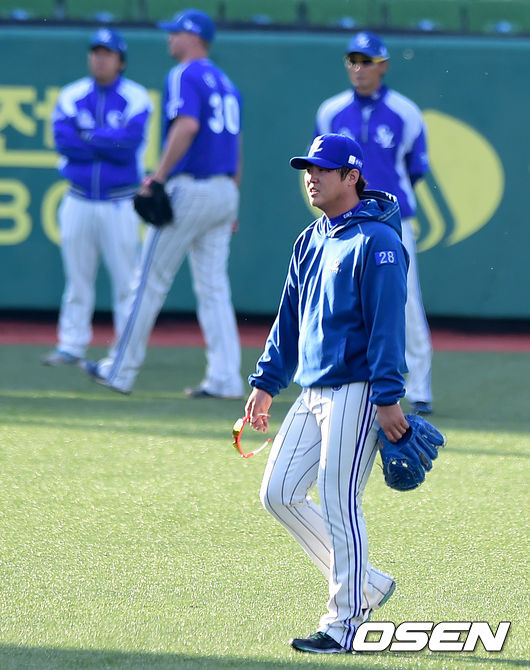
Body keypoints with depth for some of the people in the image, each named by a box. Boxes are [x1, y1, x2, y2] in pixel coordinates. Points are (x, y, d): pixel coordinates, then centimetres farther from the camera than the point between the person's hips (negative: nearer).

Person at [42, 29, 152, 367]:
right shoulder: (72, 96, 7)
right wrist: (110, 144, -13)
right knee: (77, 277, 6)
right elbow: (63, 141, -8)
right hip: (79, 198, 3)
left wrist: (88, 137, -10)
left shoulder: (136, 98, -1)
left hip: (120, 203, -3)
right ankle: (71, 346, 12)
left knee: (126, 279, -2)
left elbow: (130, 143, -16)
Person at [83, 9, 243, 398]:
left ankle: (121, 370, 6)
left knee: (150, 281, 0)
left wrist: (159, 176, -21)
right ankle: (225, 379, -1)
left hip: (190, 188, -8)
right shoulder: (225, 82, 19)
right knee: (214, 289, 7)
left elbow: (187, 125, -25)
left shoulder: (185, 76, -8)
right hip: (225, 191, 8)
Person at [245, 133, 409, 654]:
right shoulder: (311, 241, 15)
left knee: (338, 503, -9)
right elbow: (290, 318, 22)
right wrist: (266, 383, 18)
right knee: (279, 493, 6)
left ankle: (344, 621, -1)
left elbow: (388, 323, -17)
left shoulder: (376, 240, -11)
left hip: (356, 391, -9)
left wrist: (388, 397, -22)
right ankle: (365, 584, 17)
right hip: (313, 391, 9)